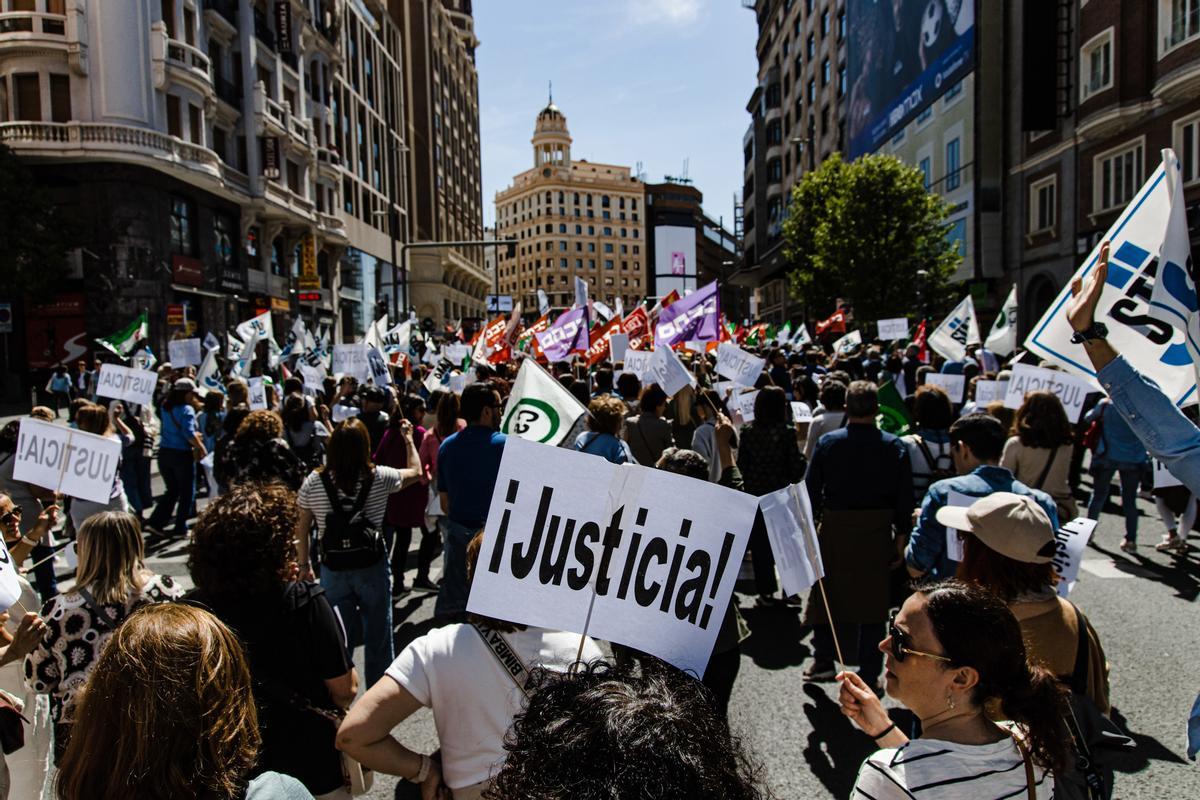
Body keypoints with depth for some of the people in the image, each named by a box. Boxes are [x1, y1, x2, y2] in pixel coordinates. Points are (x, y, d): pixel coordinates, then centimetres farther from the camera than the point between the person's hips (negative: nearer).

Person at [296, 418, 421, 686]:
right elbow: (415, 472, 7)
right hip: (372, 567, -1)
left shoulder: (313, 483, -8)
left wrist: (304, 565, 12)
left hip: (332, 569, 2)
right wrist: (409, 439, 21)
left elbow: (301, 528, 0)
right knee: (378, 637, 14)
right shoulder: (379, 478, -11)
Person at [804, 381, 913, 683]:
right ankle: (869, 675, 18)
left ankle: (823, 661, 24)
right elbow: (905, 498, -5)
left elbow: (811, 490, -4)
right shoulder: (895, 446, -7)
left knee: (826, 598, 16)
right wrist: (900, 536, 3)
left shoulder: (827, 442, -7)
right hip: (878, 534, 0)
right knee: (873, 603, 11)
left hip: (834, 532, 0)